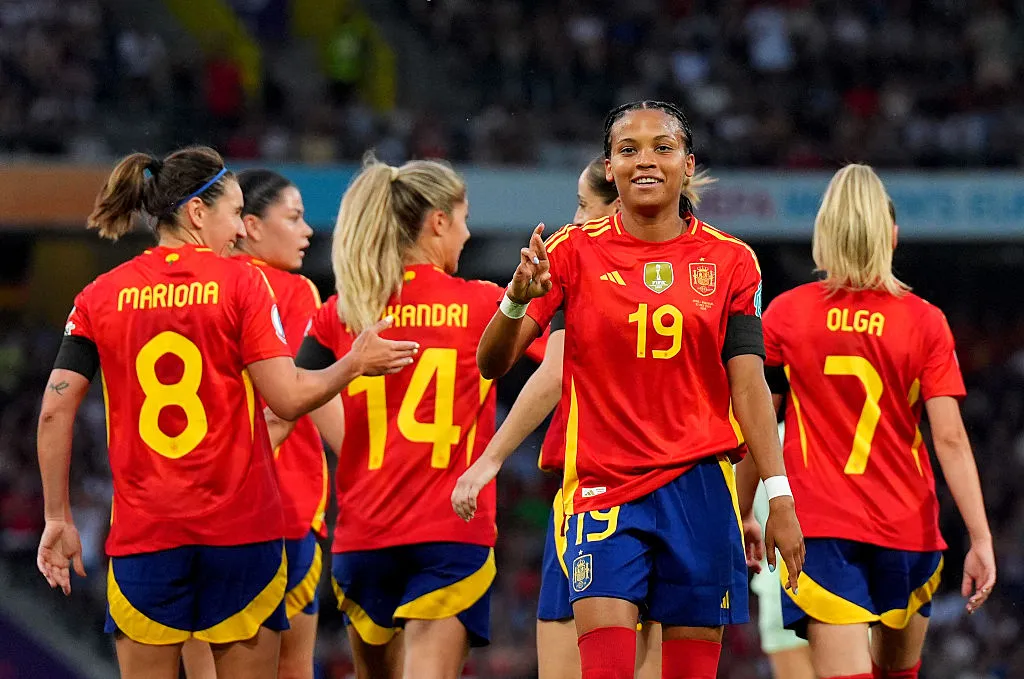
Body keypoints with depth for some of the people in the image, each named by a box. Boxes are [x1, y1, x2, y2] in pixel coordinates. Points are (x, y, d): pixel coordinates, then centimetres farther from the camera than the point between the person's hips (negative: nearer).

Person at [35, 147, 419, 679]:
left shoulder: (101, 296, 5)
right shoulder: (240, 282, -3)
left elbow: (55, 410, 0)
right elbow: (289, 398, -9)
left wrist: (58, 518, 6)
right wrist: (354, 365, 8)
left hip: (142, 532, 2)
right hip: (242, 527, -2)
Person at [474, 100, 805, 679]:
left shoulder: (730, 260, 6)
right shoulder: (574, 251, 3)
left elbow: (749, 385, 4)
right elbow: (493, 363, -3)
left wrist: (779, 497, -4)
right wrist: (517, 300, -24)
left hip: (699, 486, 1)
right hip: (603, 490, -1)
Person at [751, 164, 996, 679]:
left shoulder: (785, 314, 0)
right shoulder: (925, 322, -1)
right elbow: (950, 439, -8)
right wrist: (981, 539, -8)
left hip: (818, 525, -2)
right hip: (907, 528, 2)